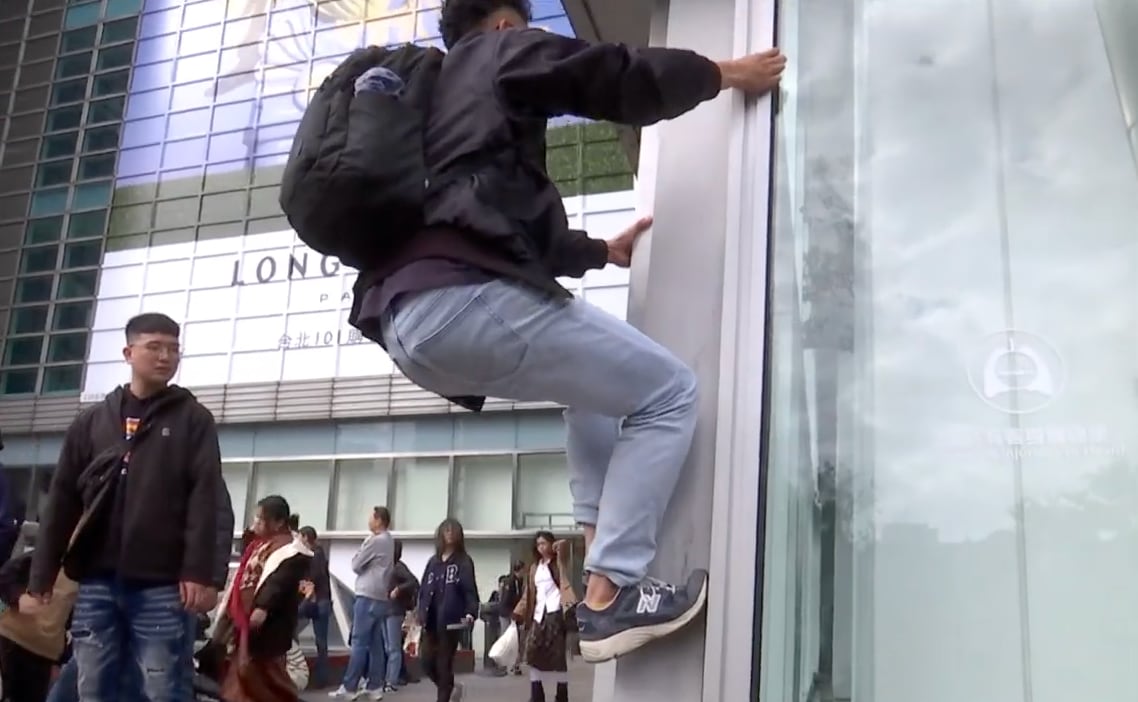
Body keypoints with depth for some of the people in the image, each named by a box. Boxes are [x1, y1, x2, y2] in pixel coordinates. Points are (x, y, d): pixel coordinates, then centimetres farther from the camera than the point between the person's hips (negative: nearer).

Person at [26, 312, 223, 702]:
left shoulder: (193, 419, 5)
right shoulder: (90, 422, 14)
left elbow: (205, 498, -4)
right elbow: (62, 501, 12)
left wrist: (199, 572, -14)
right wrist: (41, 574, 6)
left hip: (159, 584, -3)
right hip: (96, 582, 3)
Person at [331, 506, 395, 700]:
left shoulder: (375, 540, -12)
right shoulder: (389, 541, 14)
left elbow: (356, 565, -6)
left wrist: (359, 551, 9)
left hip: (368, 597, -8)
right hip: (381, 597, 8)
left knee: (359, 642, -7)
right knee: (376, 643, 6)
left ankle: (349, 687, -6)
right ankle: (375, 687, 6)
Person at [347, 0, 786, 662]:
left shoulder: (432, 92, 38)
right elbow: (622, 78, 6)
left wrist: (602, 250, 49)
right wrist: (727, 73, 22)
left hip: (406, 316, 9)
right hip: (464, 295, -9)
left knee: (597, 373, 30)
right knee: (669, 394, 1)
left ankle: (605, 551, 20)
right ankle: (610, 597, -6)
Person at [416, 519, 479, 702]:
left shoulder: (464, 562, 0)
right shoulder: (433, 562, 15)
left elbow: (470, 589, -10)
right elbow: (423, 589, 16)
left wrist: (471, 613, -25)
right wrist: (420, 613, 7)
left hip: (451, 621, -5)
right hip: (431, 621, 5)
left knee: (444, 663, -2)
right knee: (427, 661, 1)